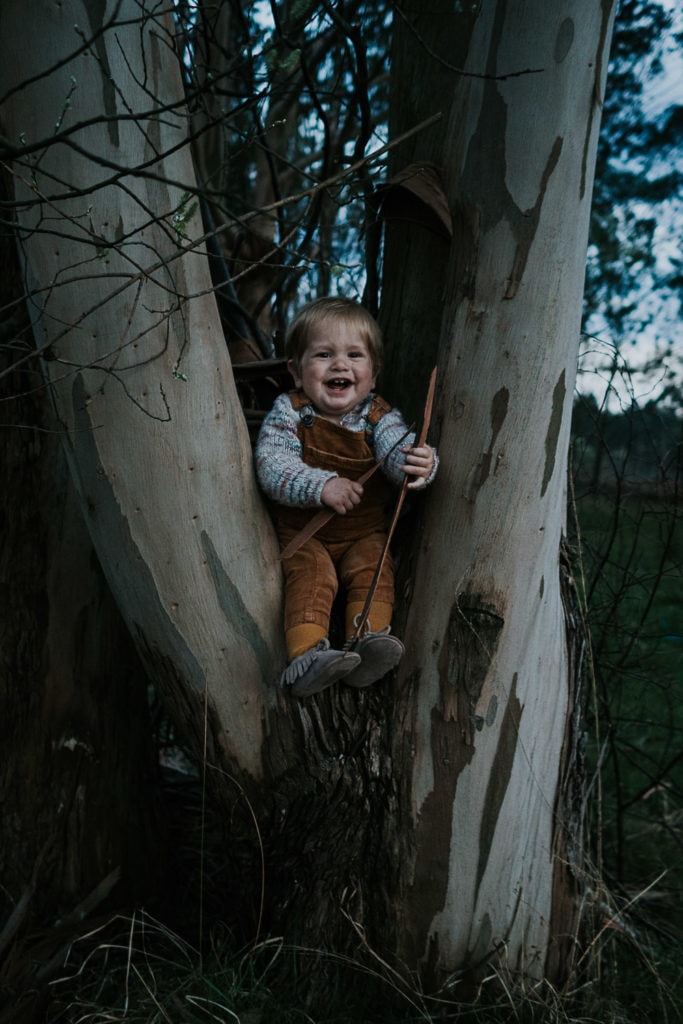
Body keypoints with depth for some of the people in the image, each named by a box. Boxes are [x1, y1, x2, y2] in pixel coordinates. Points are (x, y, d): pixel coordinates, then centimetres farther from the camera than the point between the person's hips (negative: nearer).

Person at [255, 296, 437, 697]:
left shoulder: (379, 416, -2)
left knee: (374, 571, -24)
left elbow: (398, 451, -21)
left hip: (366, 532, 2)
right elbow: (271, 467, -18)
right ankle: (306, 655, -38)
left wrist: (418, 463, -48)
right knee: (310, 575, -27)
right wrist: (322, 486, -35)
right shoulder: (289, 413, -5)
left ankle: (370, 641, -33)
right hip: (303, 532, -2)